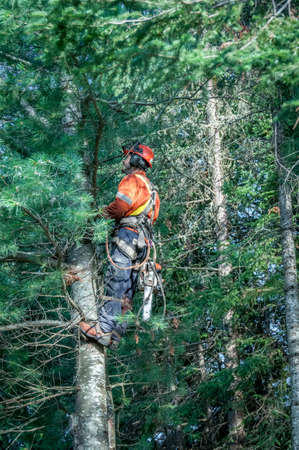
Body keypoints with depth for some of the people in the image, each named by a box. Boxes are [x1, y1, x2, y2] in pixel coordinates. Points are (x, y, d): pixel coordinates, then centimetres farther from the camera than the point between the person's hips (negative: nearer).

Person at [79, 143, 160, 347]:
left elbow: (121, 205, -15)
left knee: (115, 282, -18)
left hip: (128, 235, -10)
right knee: (127, 290, 4)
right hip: (143, 240, 10)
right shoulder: (149, 187, 30)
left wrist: (107, 212, 5)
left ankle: (104, 329, -28)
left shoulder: (132, 179, -1)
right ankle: (117, 332, 0)